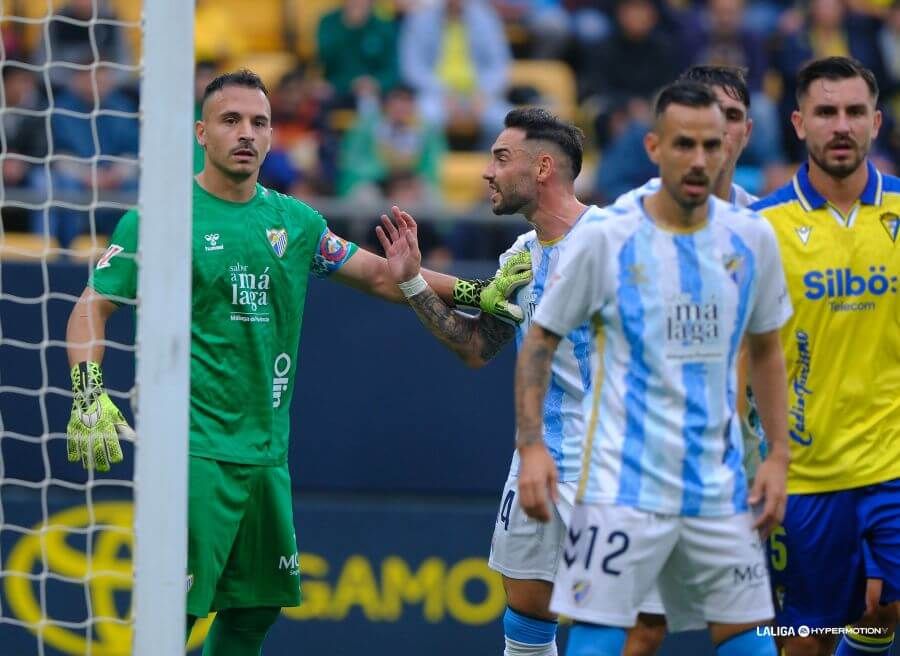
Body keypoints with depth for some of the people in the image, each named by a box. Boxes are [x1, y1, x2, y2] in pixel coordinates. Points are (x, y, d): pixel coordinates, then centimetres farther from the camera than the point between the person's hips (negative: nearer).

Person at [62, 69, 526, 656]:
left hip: (267, 451, 6)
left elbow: (379, 276, 19)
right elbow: (92, 307, -4)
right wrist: (89, 397, -18)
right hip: (193, 449, -6)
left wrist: (475, 293, 10)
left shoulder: (296, 222, 11)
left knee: (256, 608, 9)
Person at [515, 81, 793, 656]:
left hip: (721, 490, 4)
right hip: (624, 486, -4)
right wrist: (531, 446, -10)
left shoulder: (752, 239, 4)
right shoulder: (606, 239, -6)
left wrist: (778, 456, 8)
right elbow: (540, 339, 1)